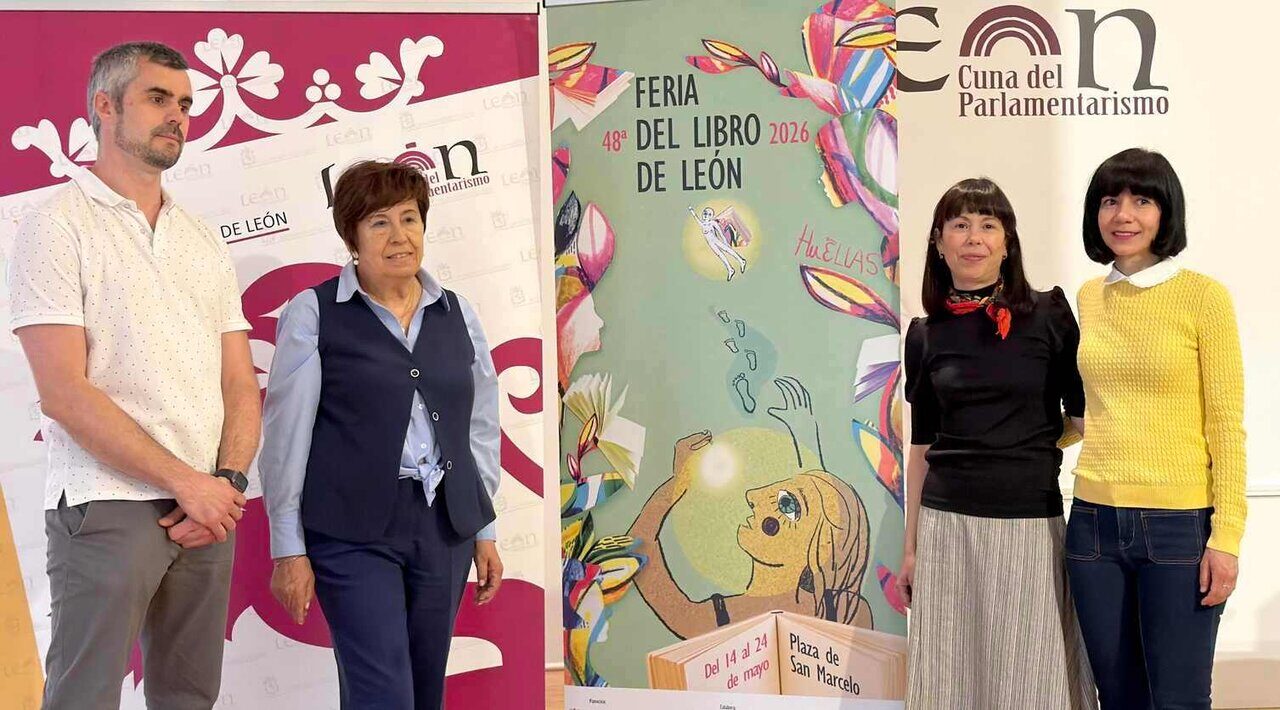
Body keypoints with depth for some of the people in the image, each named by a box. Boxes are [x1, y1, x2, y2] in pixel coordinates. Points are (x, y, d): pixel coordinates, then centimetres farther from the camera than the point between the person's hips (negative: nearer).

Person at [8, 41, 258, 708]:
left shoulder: (204, 241, 15)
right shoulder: (59, 225, -3)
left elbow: (240, 385, 12)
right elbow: (64, 393, -12)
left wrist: (228, 481, -7)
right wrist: (187, 482, -13)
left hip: (207, 507, 6)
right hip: (107, 508, -6)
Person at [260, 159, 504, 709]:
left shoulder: (456, 313, 11)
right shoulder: (314, 313, -2)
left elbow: (481, 429, 15)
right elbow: (286, 435, -3)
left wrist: (484, 530, 13)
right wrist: (288, 548, -6)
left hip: (444, 527, 5)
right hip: (353, 530, -4)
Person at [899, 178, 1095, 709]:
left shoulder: (1050, 315, -2)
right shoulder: (925, 336, 6)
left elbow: (1082, 416, 4)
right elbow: (922, 445, 11)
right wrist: (910, 547, 12)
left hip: (1031, 526, -2)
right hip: (946, 526, 2)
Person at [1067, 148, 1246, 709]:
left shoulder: (1202, 296, -5)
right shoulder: (1089, 298, 10)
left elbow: (1226, 422, -6)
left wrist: (1226, 536, -11)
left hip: (1179, 525, -5)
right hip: (1095, 520, 5)